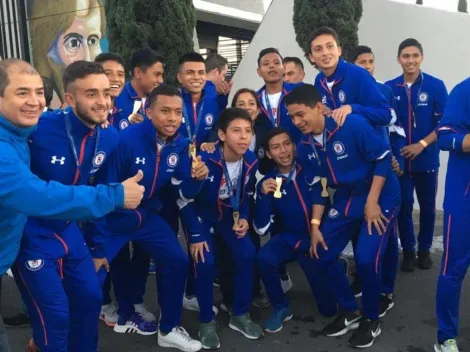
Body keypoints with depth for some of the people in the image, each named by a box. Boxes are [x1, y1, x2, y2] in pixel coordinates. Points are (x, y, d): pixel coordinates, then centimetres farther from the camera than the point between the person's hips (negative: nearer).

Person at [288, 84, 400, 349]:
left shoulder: (353, 125, -23)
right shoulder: (305, 148, -5)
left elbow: (383, 158, -18)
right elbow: (317, 187, 4)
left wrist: (372, 202, -19)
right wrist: (315, 225, -1)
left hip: (381, 197, -6)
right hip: (346, 200, 6)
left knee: (366, 258, -18)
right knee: (323, 253, 0)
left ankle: (371, 319, 10)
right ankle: (350, 312, 22)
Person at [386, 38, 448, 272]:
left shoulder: (436, 86, -6)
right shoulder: (389, 88, -2)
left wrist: (421, 144, -15)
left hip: (427, 159, 0)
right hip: (399, 159, 1)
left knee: (427, 206, 12)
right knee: (403, 206, 6)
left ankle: (424, 249, 30)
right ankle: (408, 251, 23)